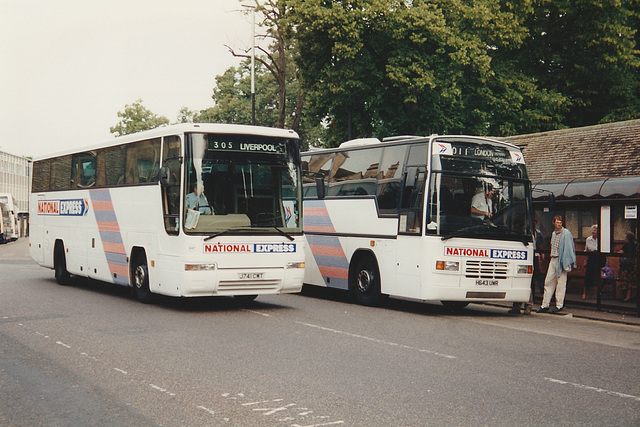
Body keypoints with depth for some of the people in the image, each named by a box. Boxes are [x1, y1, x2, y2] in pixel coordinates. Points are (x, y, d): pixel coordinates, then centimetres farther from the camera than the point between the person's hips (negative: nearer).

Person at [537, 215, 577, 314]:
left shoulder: (566, 234, -6)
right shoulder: (553, 233, 16)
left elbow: (569, 248, -9)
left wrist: (570, 261, -13)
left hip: (561, 260, -7)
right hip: (553, 259, 7)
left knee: (561, 282, -1)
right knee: (548, 281, 5)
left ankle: (559, 305, 6)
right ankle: (545, 305, 9)